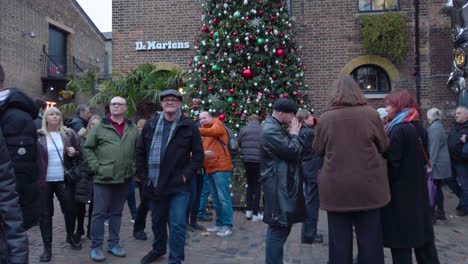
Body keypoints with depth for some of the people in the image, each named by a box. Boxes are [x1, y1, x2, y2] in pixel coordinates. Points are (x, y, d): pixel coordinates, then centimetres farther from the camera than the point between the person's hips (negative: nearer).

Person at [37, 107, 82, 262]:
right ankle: (47, 247, 18)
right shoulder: (38, 135, -3)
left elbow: (79, 154, 8)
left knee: (69, 209, 8)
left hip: (64, 179, 1)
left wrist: (73, 153, -13)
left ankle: (71, 236, 33)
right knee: (45, 213, 7)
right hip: (44, 180, -1)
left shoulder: (69, 134, 3)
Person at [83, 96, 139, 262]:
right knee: (99, 213, 3)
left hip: (124, 178, 3)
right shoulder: (100, 127, -2)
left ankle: (113, 244, 26)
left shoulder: (133, 128, 7)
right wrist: (96, 166, -9)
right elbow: (87, 148, -2)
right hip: (103, 178, -3)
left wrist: (134, 167, 4)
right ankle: (96, 247, 16)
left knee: (116, 213, 14)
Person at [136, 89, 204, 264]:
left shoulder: (189, 126, -4)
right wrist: (143, 176, 2)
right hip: (155, 185, 4)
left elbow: (198, 154, -3)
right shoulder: (150, 125, 4)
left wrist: (186, 175, -12)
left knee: (177, 224, -3)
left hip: (179, 185, -3)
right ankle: (158, 249, 44)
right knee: (157, 221, 21)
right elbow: (140, 152, 9)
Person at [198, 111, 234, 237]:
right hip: (211, 169, 9)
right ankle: (219, 223, 20)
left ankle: (227, 226, -4)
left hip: (221, 168, -9)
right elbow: (202, 150, 11)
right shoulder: (206, 136, 24)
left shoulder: (217, 124, 2)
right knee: (215, 199, 12)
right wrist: (204, 153, -11)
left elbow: (213, 131, -22)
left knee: (223, 198, -8)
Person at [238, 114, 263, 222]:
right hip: (259, 161, -2)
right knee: (257, 186, 6)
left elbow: (238, 144, 6)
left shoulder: (244, 129, 1)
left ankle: (249, 211, 19)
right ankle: (255, 214, 7)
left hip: (247, 160, 3)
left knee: (250, 185, 18)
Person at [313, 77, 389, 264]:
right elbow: (384, 146, 6)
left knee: (339, 240, 9)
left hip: (336, 188, 0)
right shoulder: (370, 114, -6)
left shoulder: (325, 118, -6)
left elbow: (318, 150, 7)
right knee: (369, 240, 11)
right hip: (367, 186, 0)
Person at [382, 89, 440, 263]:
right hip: (418, 190, 9)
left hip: (400, 193, -8)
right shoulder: (419, 128, 9)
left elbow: (391, 164, -19)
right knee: (423, 236, 16)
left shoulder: (398, 130, -17)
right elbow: (422, 159, 17)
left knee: (400, 241, -1)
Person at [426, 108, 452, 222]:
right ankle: (440, 212, 23)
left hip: (437, 163, -10)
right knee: (438, 188, 15)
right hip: (441, 162, 10)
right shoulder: (439, 126, 15)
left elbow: (434, 147, -22)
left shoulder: (434, 128, -16)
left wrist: (431, 165, -21)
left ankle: (431, 213, 0)